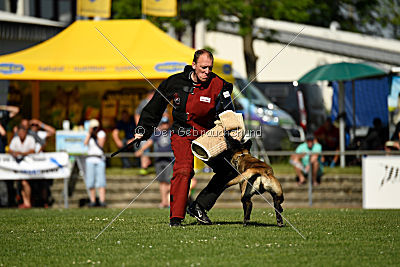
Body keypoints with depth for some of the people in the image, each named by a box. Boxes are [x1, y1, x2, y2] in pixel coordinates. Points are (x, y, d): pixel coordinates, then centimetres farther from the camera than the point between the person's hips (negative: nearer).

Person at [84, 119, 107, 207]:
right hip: (90, 159, 2)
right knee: (90, 182, -2)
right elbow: (85, 143, -7)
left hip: (100, 159, -2)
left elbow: (101, 144, -6)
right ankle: (92, 201, 3)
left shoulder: (101, 133, 5)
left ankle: (102, 201, -16)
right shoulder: (88, 134, 10)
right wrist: (90, 133, -11)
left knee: (101, 181, -11)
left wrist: (96, 135, -8)